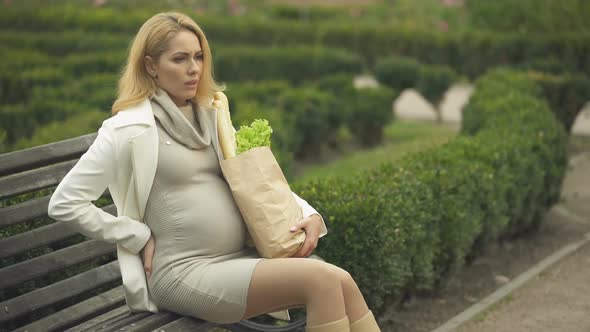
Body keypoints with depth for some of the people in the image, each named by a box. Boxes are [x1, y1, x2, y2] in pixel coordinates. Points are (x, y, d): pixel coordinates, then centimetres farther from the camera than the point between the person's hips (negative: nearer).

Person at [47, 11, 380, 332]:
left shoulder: (209, 115, 13)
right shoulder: (131, 128, -8)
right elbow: (64, 203, -8)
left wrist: (308, 213, 0)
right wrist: (140, 238, -7)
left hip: (240, 257, 7)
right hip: (186, 272, -7)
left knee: (340, 282, -17)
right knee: (322, 280, -24)